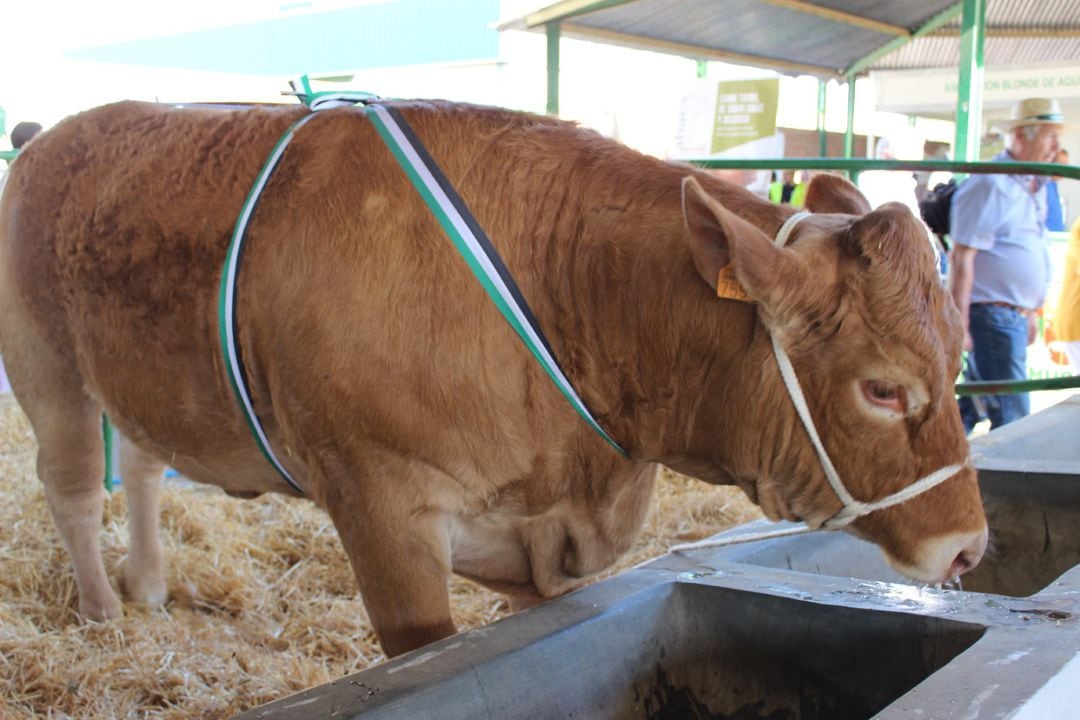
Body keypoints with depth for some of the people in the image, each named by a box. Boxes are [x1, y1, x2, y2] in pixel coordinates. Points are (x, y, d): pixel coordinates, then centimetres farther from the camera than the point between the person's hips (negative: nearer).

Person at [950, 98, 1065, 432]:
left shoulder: (1034, 187, 14)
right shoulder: (990, 185, -15)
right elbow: (962, 258, -18)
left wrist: (1029, 314, 23)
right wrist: (959, 325, -21)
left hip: (1016, 315, 9)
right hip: (992, 315, -9)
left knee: (972, 407, 14)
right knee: (1012, 417, -5)